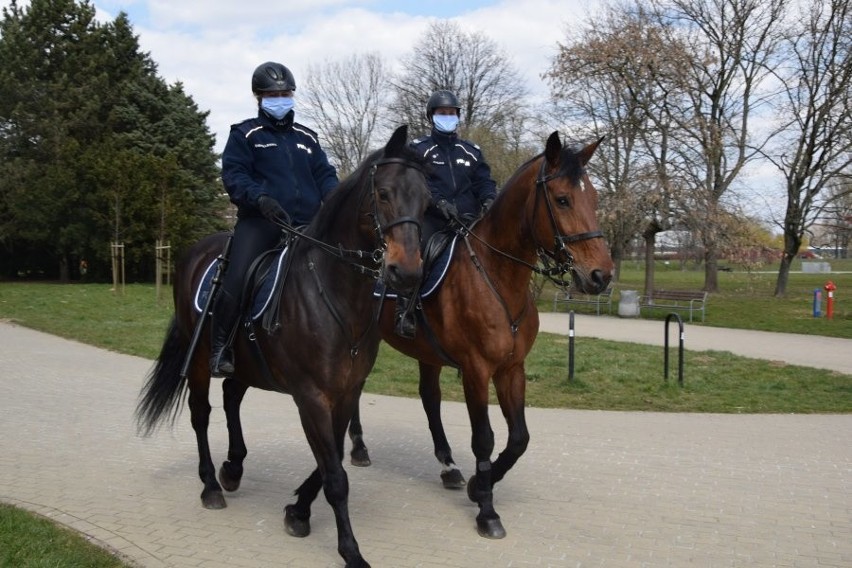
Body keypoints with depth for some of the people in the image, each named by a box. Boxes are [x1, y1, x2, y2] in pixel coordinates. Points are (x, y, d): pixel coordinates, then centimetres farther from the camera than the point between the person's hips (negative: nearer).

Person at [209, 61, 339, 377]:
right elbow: (234, 175, -1)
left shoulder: (306, 137, 24)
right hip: (260, 221, -4)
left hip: (306, 224, 4)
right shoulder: (245, 134, 11)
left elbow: (325, 175, 18)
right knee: (237, 280, -22)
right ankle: (220, 350, -7)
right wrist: (260, 198, -20)